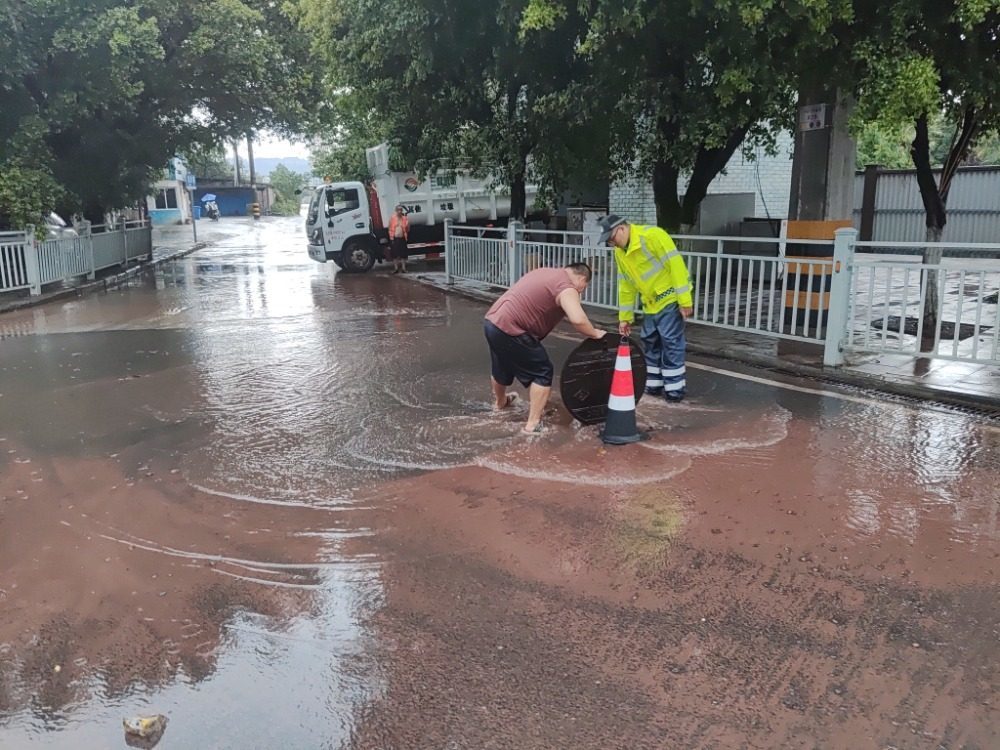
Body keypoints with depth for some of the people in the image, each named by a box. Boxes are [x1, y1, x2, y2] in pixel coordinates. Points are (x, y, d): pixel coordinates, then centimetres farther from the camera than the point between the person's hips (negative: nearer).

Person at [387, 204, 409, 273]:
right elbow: (390, 229, -2)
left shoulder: (405, 218, 7)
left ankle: (403, 268, 12)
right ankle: (396, 268, 8)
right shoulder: (392, 218, 1)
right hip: (395, 238, -2)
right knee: (394, 254, 0)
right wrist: (391, 238, -9)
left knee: (403, 254, 5)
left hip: (402, 238, 2)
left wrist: (407, 225, -13)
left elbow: (407, 229, 7)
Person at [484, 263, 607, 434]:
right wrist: (595, 334, -7)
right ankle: (533, 423, 5)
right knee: (542, 373, 4)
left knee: (502, 366, 32)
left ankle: (500, 402, 56)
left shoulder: (546, 273, 19)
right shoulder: (566, 287, -9)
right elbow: (578, 320, -25)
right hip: (509, 329, -9)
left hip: (492, 321, 9)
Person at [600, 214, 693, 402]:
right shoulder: (619, 252, 5)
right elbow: (626, 286, 13)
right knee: (651, 343, 12)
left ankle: (675, 388, 4)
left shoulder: (652, 235, -21)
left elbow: (676, 264, -23)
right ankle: (654, 384, 24)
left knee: (671, 343, -5)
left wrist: (684, 300, -24)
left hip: (670, 297, -8)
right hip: (651, 302, 8)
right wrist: (625, 317, 12)